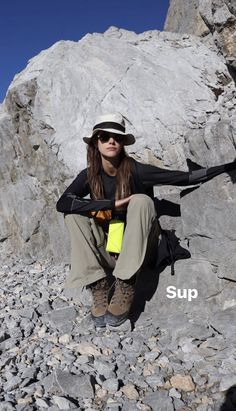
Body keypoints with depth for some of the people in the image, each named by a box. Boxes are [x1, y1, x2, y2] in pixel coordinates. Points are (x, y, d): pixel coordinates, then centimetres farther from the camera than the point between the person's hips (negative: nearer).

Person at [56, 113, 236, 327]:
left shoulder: (136, 171, -13)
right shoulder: (89, 175, -5)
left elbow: (188, 177, -15)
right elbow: (62, 203, -20)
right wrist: (111, 204, -28)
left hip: (139, 250, -2)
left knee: (141, 200, -27)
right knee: (75, 213, -16)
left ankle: (125, 287, -28)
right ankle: (99, 286, -20)